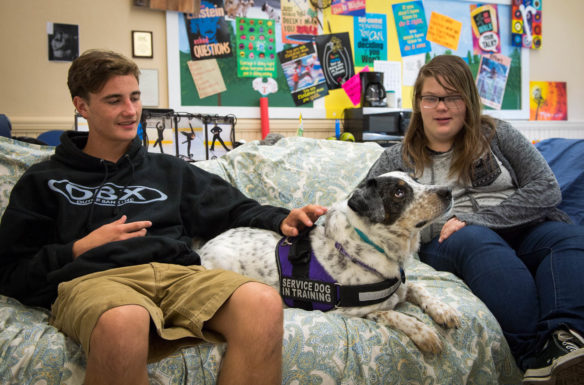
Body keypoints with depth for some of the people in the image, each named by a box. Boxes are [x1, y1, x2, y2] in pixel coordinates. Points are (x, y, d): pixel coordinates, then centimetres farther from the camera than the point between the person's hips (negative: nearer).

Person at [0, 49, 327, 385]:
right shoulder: (43, 181, 21)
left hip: (179, 273, 3)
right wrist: (80, 249, 2)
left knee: (264, 303, -32)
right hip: (92, 280, -2)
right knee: (122, 322, -43)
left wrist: (281, 219, 2)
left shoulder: (167, 170, 30)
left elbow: (234, 209, 22)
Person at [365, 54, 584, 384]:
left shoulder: (496, 134, 14)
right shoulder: (399, 159, 16)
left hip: (521, 231, 2)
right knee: (477, 242, -37)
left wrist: (475, 218, -8)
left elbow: (547, 189, 3)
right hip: (446, 245, -2)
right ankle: (535, 352, -47)